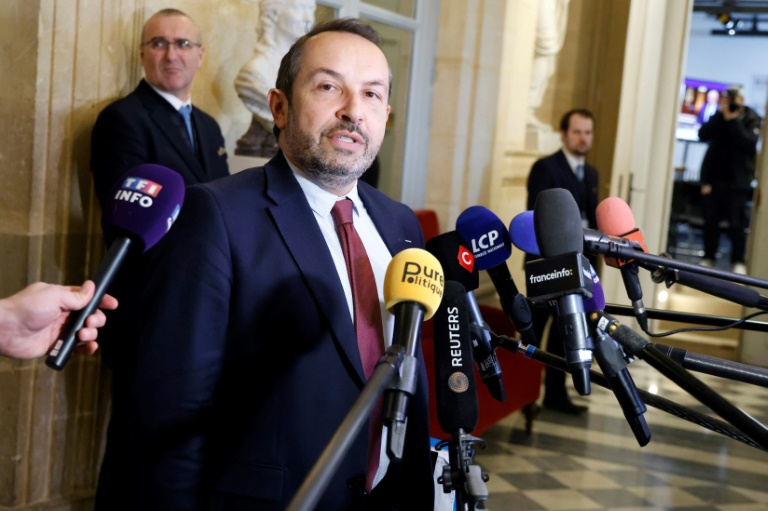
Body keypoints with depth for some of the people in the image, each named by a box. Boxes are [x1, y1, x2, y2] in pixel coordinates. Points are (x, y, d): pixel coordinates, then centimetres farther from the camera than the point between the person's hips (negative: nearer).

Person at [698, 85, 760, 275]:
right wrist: (721, 115, -13)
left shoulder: (751, 119, 0)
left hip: (737, 180, -3)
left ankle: (738, 261, 6)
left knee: (737, 224, -3)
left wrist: (733, 120, -19)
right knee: (710, 220, 7)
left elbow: (749, 142, -17)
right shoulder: (719, 116, 9)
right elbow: (703, 135, -6)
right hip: (714, 177, 3)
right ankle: (708, 258, 17)